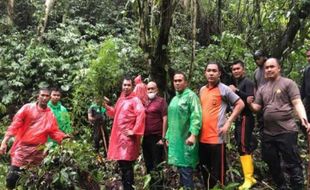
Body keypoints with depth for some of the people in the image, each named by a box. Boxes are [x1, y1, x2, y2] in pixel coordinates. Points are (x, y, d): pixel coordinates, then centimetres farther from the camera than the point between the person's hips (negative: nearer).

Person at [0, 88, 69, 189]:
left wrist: (63, 137, -15)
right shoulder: (27, 108, -2)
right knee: (12, 176, -6)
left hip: (38, 151, 3)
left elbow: (54, 131, 5)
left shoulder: (50, 115, 6)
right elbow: (15, 125, -6)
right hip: (22, 147, -2)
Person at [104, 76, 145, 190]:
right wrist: (106, 106, 13)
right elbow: (115, 114, 28)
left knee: (127, 164, -9)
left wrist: (134, 131, -19)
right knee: (121, 162, 13)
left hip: (128, 136, -8)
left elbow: (141, 115, -18)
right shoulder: (120, 99, 17)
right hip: (119, 135, 8)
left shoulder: (135, 100, -7)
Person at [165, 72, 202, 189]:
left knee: (186, 169, -7)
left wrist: (193, 134, -26)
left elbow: (196, 117, -17)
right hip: (175, 139, 8)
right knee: (180, 168, 14)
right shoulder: (174, 99, 18)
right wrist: (168, 136, 19)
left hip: (186, 139, -8)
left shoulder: (191, 96, -7)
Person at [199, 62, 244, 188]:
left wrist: (228, 123, -11)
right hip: (203, 137, 6)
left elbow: (240, 104, -6)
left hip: (216, 137, -6)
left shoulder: (223, 89, -6)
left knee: (217, 172, 1)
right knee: (205, 170, 16)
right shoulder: (202, 90, 12)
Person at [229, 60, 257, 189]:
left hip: (245, 118, -9)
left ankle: (248, 179, -3)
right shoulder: (235, 83, 15)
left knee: (243, 147, -9)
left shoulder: (248, 82, -7)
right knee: (246, 147, 12)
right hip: (239, 118, 9)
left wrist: (236, 91, -25)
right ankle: (250, 176, 21)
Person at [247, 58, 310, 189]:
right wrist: (250, 103, -9)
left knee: (292, 164, -3)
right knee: (272, 163, 17)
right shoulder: (262, 89, 15)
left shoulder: (288, 83, -1)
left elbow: (297, 103, -10)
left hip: (287, 131, -6)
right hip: (268, 133, 7)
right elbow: (257, 108, 14)